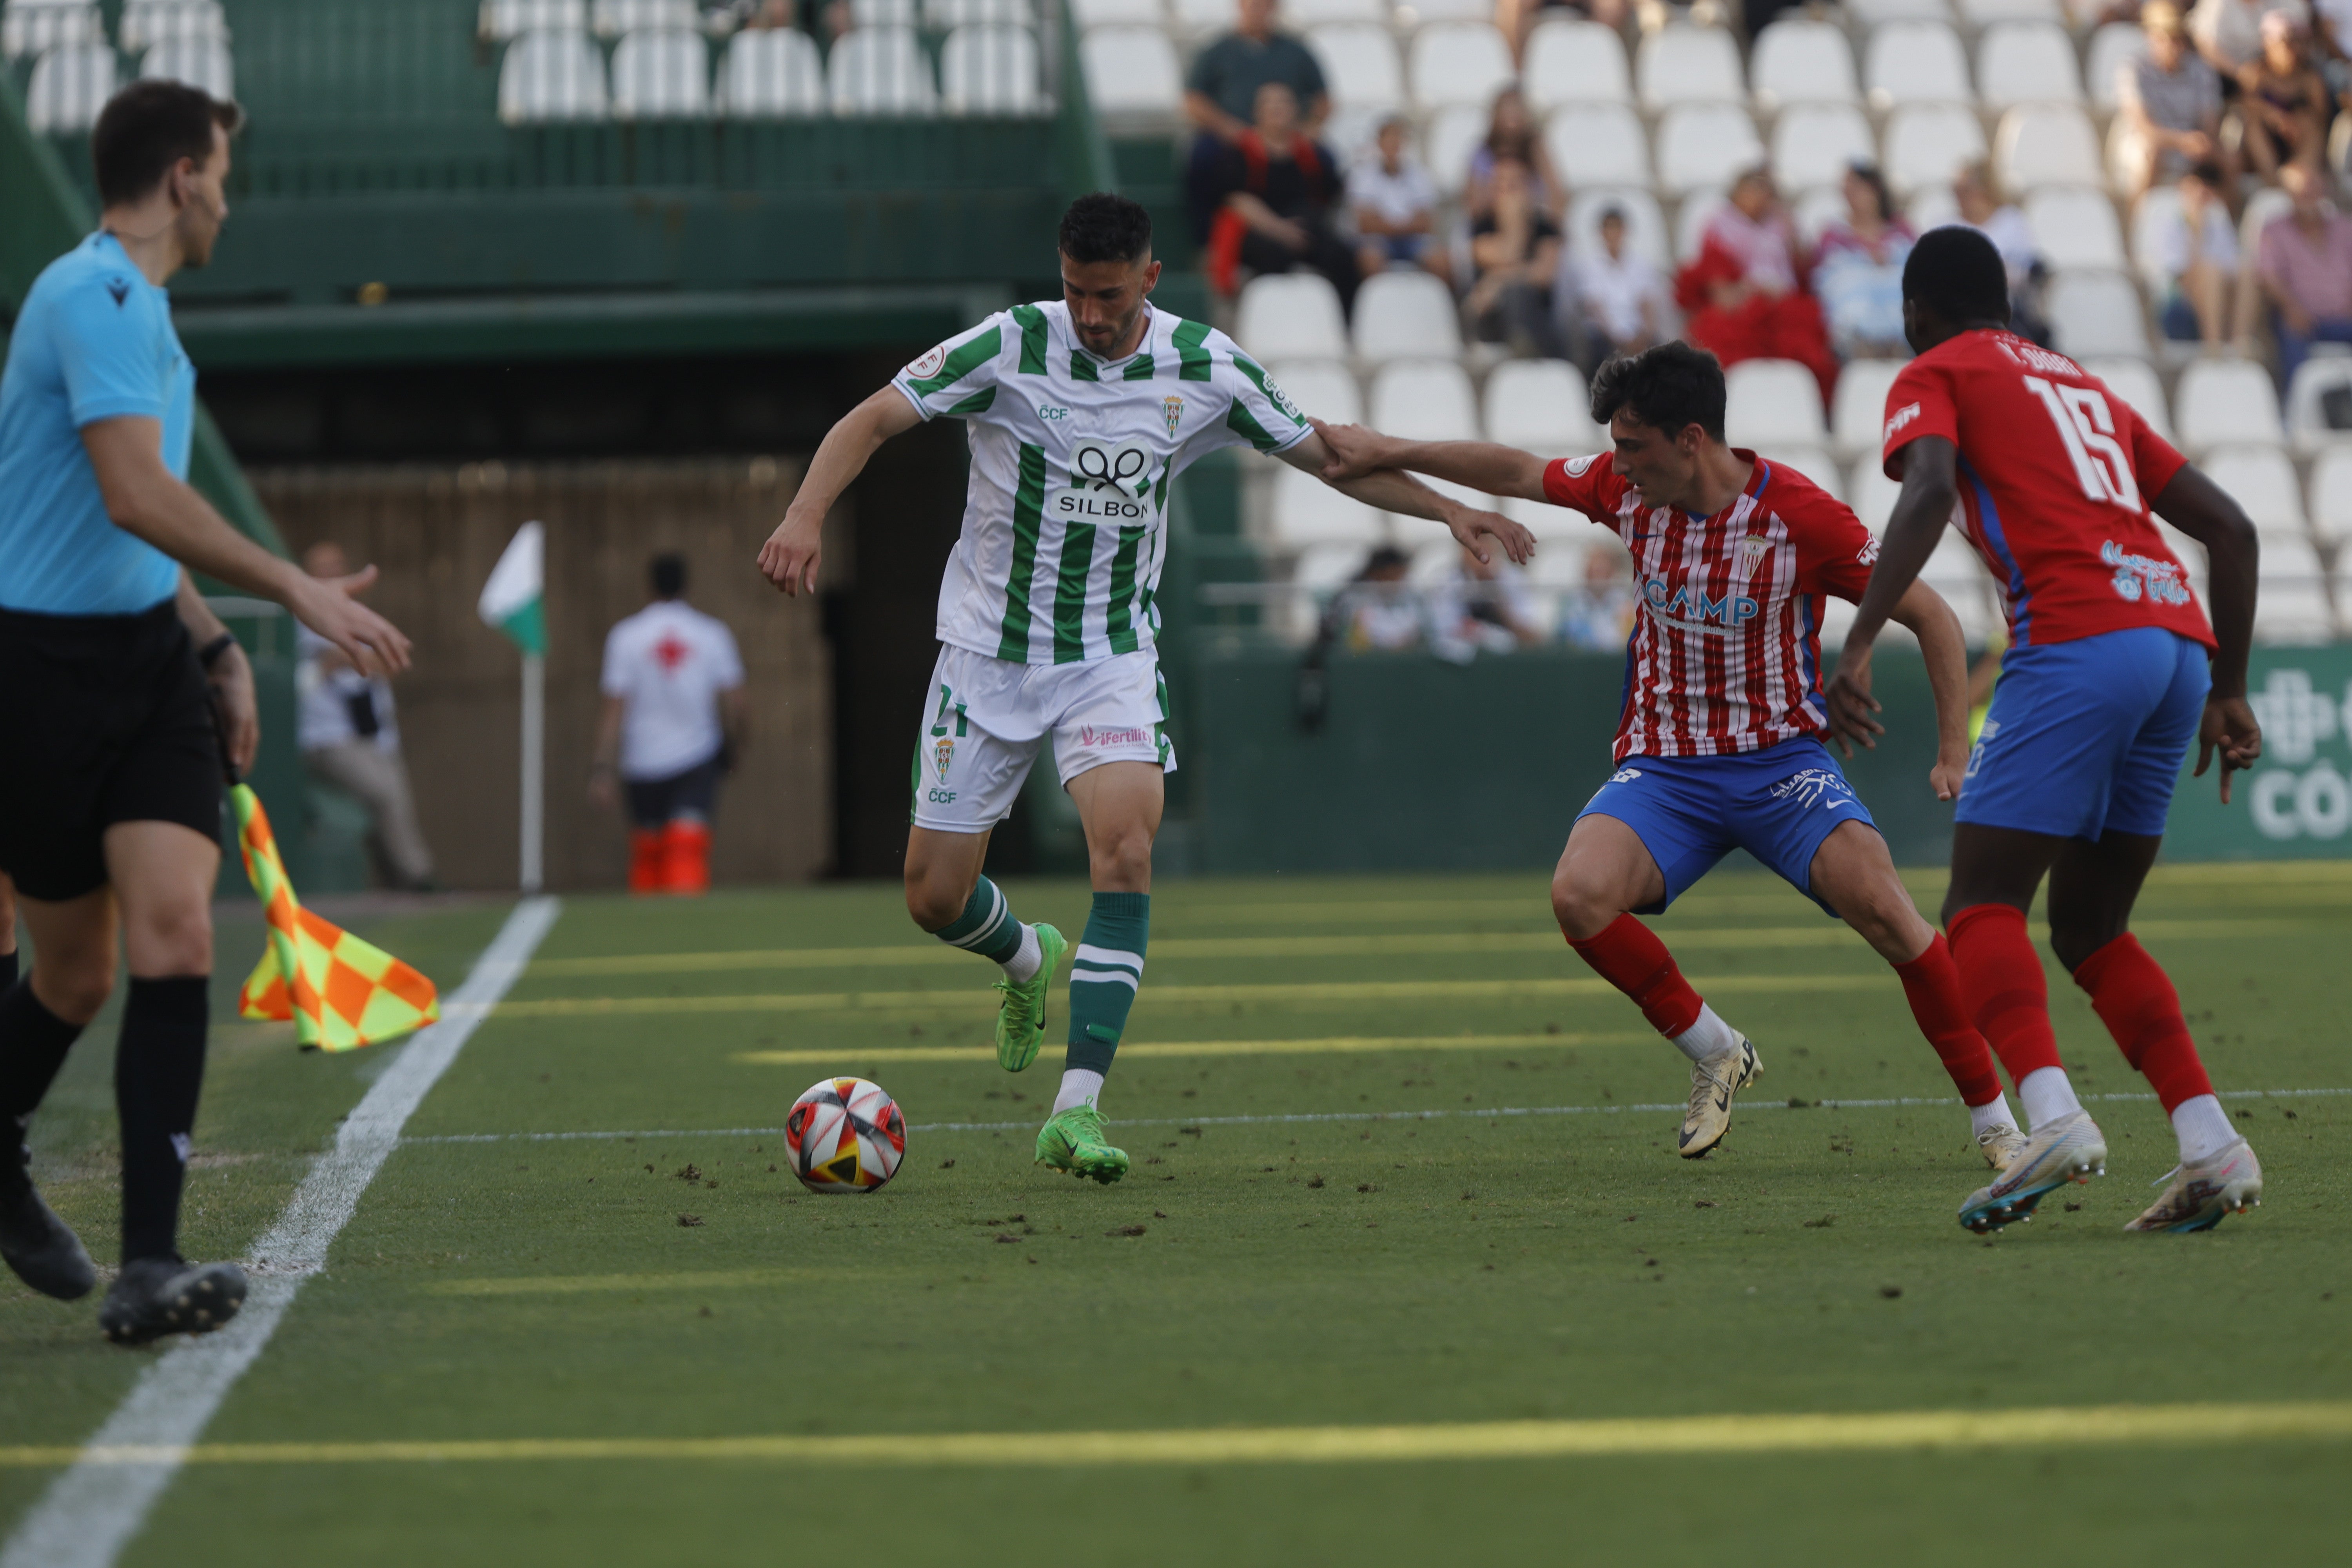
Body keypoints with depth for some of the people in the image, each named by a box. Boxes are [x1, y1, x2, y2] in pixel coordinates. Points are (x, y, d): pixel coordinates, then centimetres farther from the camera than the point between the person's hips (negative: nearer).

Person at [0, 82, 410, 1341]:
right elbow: (136, 497, -27)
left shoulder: (137, 304, 15)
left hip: (149, 657, 8)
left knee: (175, 937, -11)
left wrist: (215, 647, 24)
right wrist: (295, 590, -25)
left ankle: (150, 1268, -17)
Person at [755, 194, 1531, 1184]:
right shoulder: (1010, 346, -13)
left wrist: (1448, 511, -2)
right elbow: (872, 420, -17)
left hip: (1113, 654, 0)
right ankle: (1028, 961, 40)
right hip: (990, 648, 0)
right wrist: (806, 516, -34)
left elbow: (1326, 454, 6)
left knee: (1126, 851, -24)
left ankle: (1075, 1111, -24)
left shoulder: (1205, 368, -6)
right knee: (935, 898, 2)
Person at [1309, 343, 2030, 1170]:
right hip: (1663, 768, 4)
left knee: (1882, 908, -27)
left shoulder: (1803, 518, -16)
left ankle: (1994, 1117, -13)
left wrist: (1954, 751, -16)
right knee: (1579, 895, -25)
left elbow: (1931, 615, -8)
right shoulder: (1629, 488, -3)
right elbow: (1517, 472, 17)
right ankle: (1714, 1055, -1)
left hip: (1781, 761, -4)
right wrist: (1388, 451, 19)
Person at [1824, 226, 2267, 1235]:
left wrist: (1859, 646, -20)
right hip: (2182, 645, 7)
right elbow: (2231, 529, 26)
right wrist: (2228, 692, 28)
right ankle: (2211, 1147, 1)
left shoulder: (1935, 376, 12)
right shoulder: (2086, 388, 31)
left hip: (2077, 641, -7)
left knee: (1982, 906, -8)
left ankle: (2054, 1118, -32)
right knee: (2088, 927, 15)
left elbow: (1928, 492, -12)